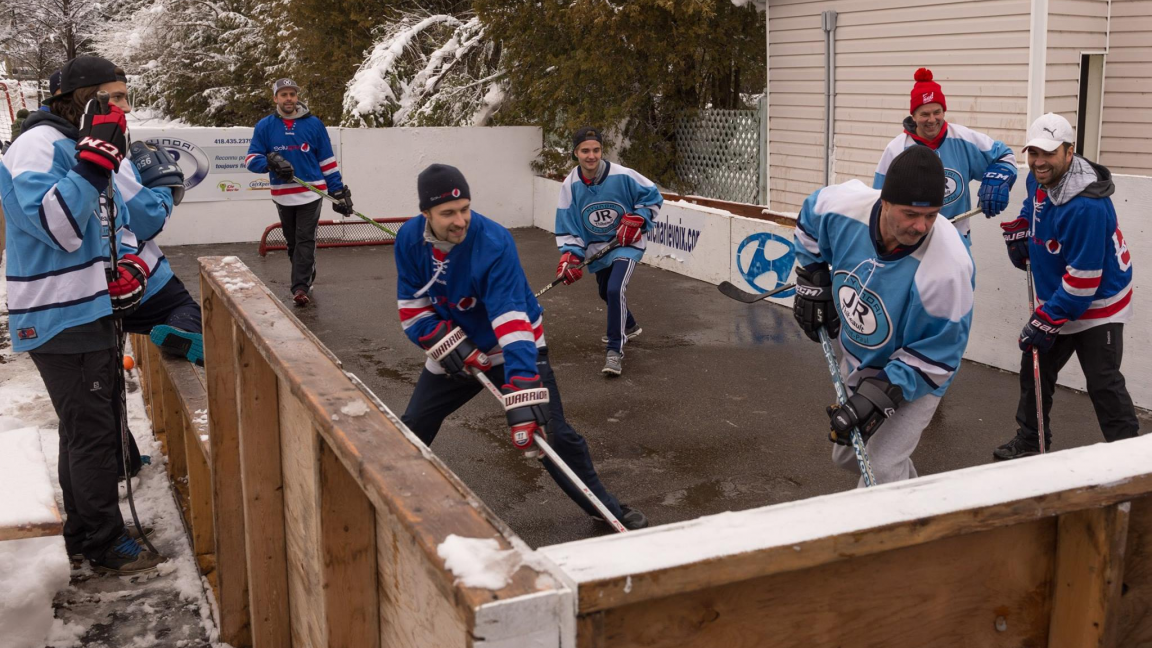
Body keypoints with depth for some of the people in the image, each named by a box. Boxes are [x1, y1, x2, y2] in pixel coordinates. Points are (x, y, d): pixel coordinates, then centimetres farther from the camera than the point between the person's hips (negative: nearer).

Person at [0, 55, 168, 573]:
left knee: (88, 428, 18)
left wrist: (130, 263, 2)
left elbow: (116, 222, 20)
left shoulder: (82, 147, 14)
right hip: (59, 319, -10)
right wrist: (94, 162, -33)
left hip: (91, 311, 10)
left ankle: (83, 533, 32)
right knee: (92, 431, -2)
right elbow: (59, 228, -29)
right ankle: (107, 545, 11)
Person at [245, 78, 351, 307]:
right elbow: (251, 159, 0)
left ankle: (301, 287, -8)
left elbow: (327, 161, 4)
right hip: (283, 196, 2)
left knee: (305, 240, -7)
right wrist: (271, 162, -21)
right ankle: (306, 278, 29)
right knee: (292, 242, 12)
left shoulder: (314, 124, -1)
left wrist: (339, 191, 1)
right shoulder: (265, 126, 1)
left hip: (310, 193, -2)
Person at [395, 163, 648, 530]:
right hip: (454, 349, 4)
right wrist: (447, 342, -21)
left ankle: (603, 506, 9)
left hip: (515, 346, -4)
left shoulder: (494, 243, -30)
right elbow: (412, 307, -5)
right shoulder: (409, 239, -14)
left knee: (552, 434, -8)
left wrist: (522, 385, -47)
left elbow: (511, 318, -38)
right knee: (413, 428, 10)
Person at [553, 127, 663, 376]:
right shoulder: (570, 185, -12)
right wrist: (570, 255, -20)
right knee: (605, 293, 22)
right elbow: (567, 225, -7)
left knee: (615, 290, -25)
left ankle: (615, 350, -14)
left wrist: (636, 220, -21)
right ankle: (628, 326, 53)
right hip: (596, 247, 5)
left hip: (626, 243, -5)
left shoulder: (622, 176, -21)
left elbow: (653, 196, -8)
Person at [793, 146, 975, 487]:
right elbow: (810, 219, 0)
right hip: (856, 358, 6)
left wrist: (879, 395, -32)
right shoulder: (843, 205, -28)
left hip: (915, 378, -6)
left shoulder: (948, 267, -40)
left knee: (881, 474, -14)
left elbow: (934, 358, -28)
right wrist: (813, 283, -1)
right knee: (848, 454, 23)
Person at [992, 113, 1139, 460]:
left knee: (1104, 385, -6)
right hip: (1054, 298, 9)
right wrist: (1020, 233, 5)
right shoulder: (1040, 179, -5)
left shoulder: (1086, 206, -32)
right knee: (1034, 368, 15)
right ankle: (1029, 440, 31)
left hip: (1097, 304, -9)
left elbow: (1083, 278, -29)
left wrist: (1047, 320, -24)